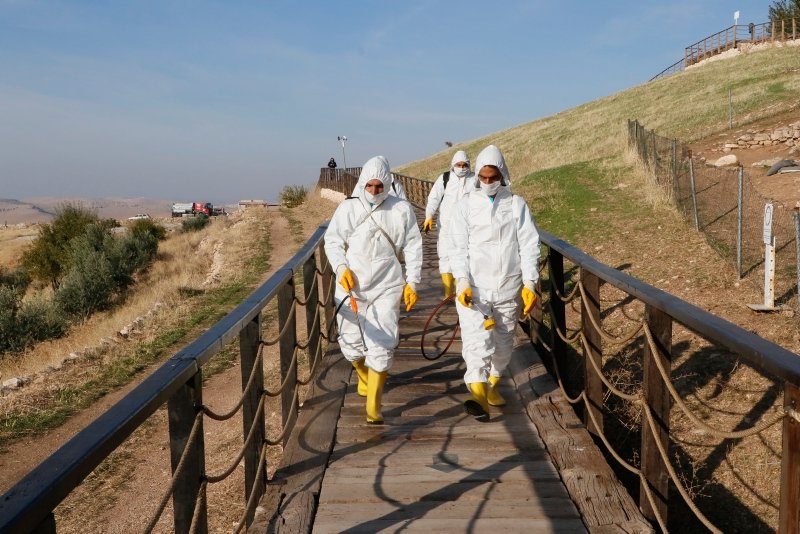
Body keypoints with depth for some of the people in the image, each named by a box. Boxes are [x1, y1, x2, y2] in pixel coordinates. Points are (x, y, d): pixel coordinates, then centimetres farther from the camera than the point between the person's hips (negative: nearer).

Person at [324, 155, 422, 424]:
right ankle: (364, 377, 44)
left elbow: (413, 247, 5)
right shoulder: (348, 208, 1)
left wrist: (412, 282, 2)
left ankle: (373, 407, 0)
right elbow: (332, 240, 5)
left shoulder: (402, 210, 1)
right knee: (351, 342, 10)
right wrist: (342, 268, -11)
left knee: (381, 346, -8)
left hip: (386, 287, -1)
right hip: (351, 285, 1)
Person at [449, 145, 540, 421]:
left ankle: (492, 384, 34)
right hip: (474, 288, -2)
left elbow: (529, 245, 2)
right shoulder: (467, 206, 1)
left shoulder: (517, 204, 2)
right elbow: (458, 248, -3)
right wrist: (463, 282, -15)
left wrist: (529, 284, -4)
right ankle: (478, 393, -20)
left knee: (503, 343, 13)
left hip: (508, 287, 2)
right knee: (477, 341, -13)